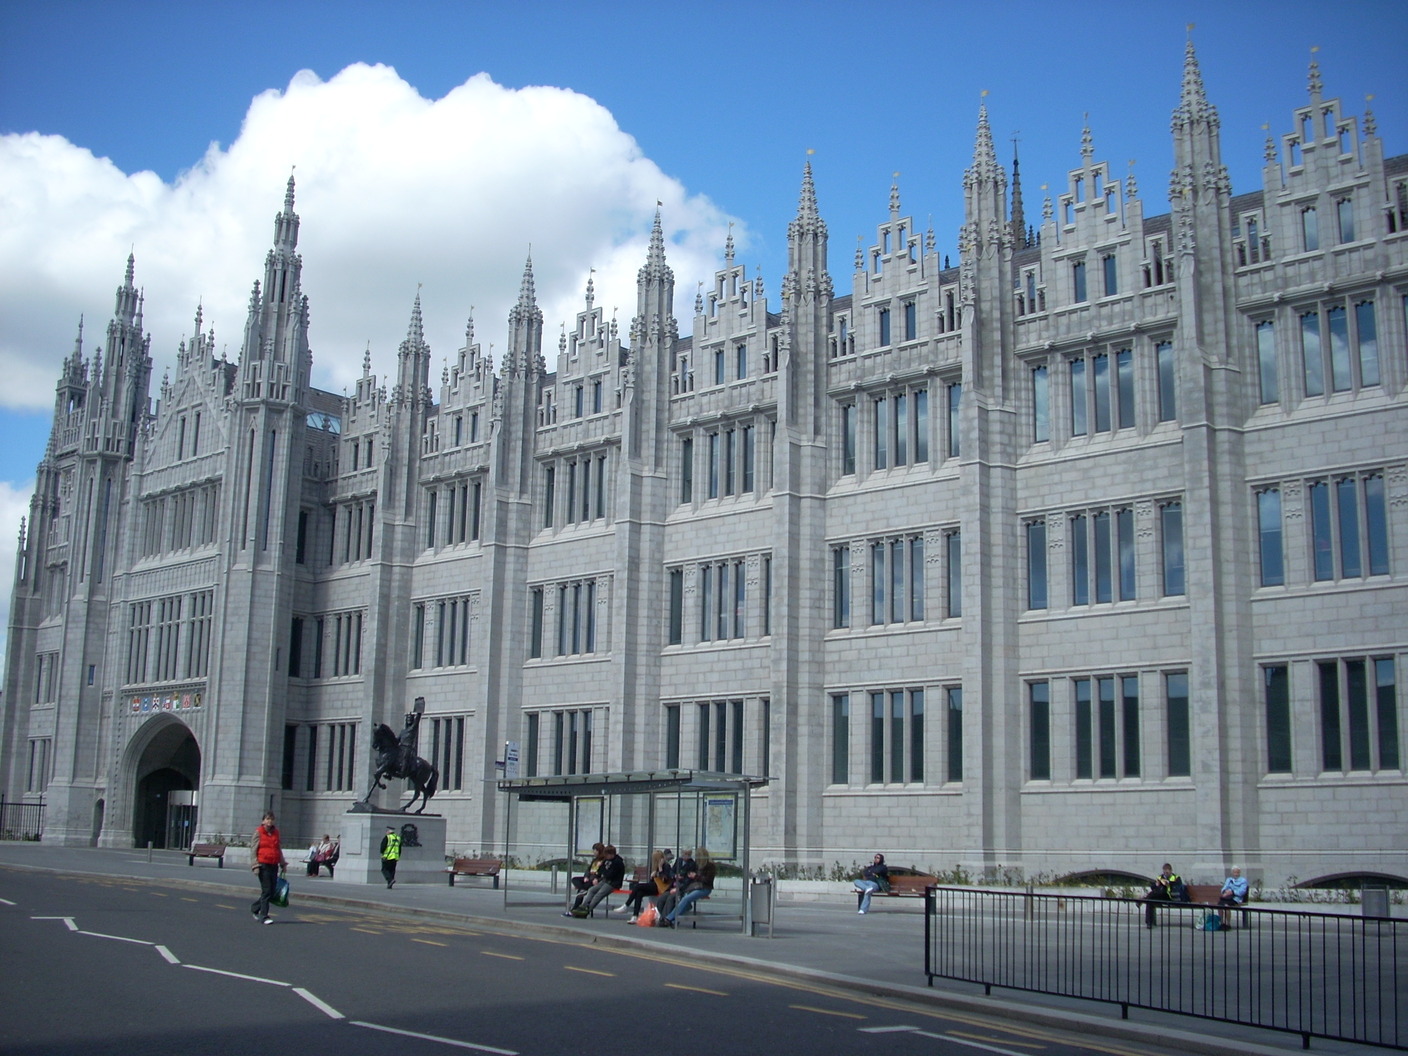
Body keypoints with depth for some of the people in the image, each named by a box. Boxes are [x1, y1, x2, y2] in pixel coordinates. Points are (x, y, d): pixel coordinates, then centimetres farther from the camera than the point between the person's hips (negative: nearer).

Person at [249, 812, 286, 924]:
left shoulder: (276, 832, 13)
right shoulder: (258, 832, -1)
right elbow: (253, 849, -3)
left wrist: (283, 863, 19)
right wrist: (255, 865, -10)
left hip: (274, 865, 5)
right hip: (263, 864, -5)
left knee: (272, 891, 6)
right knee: (266, 890, -7)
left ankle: (255, 907, 29)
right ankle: (264, 916, 2)